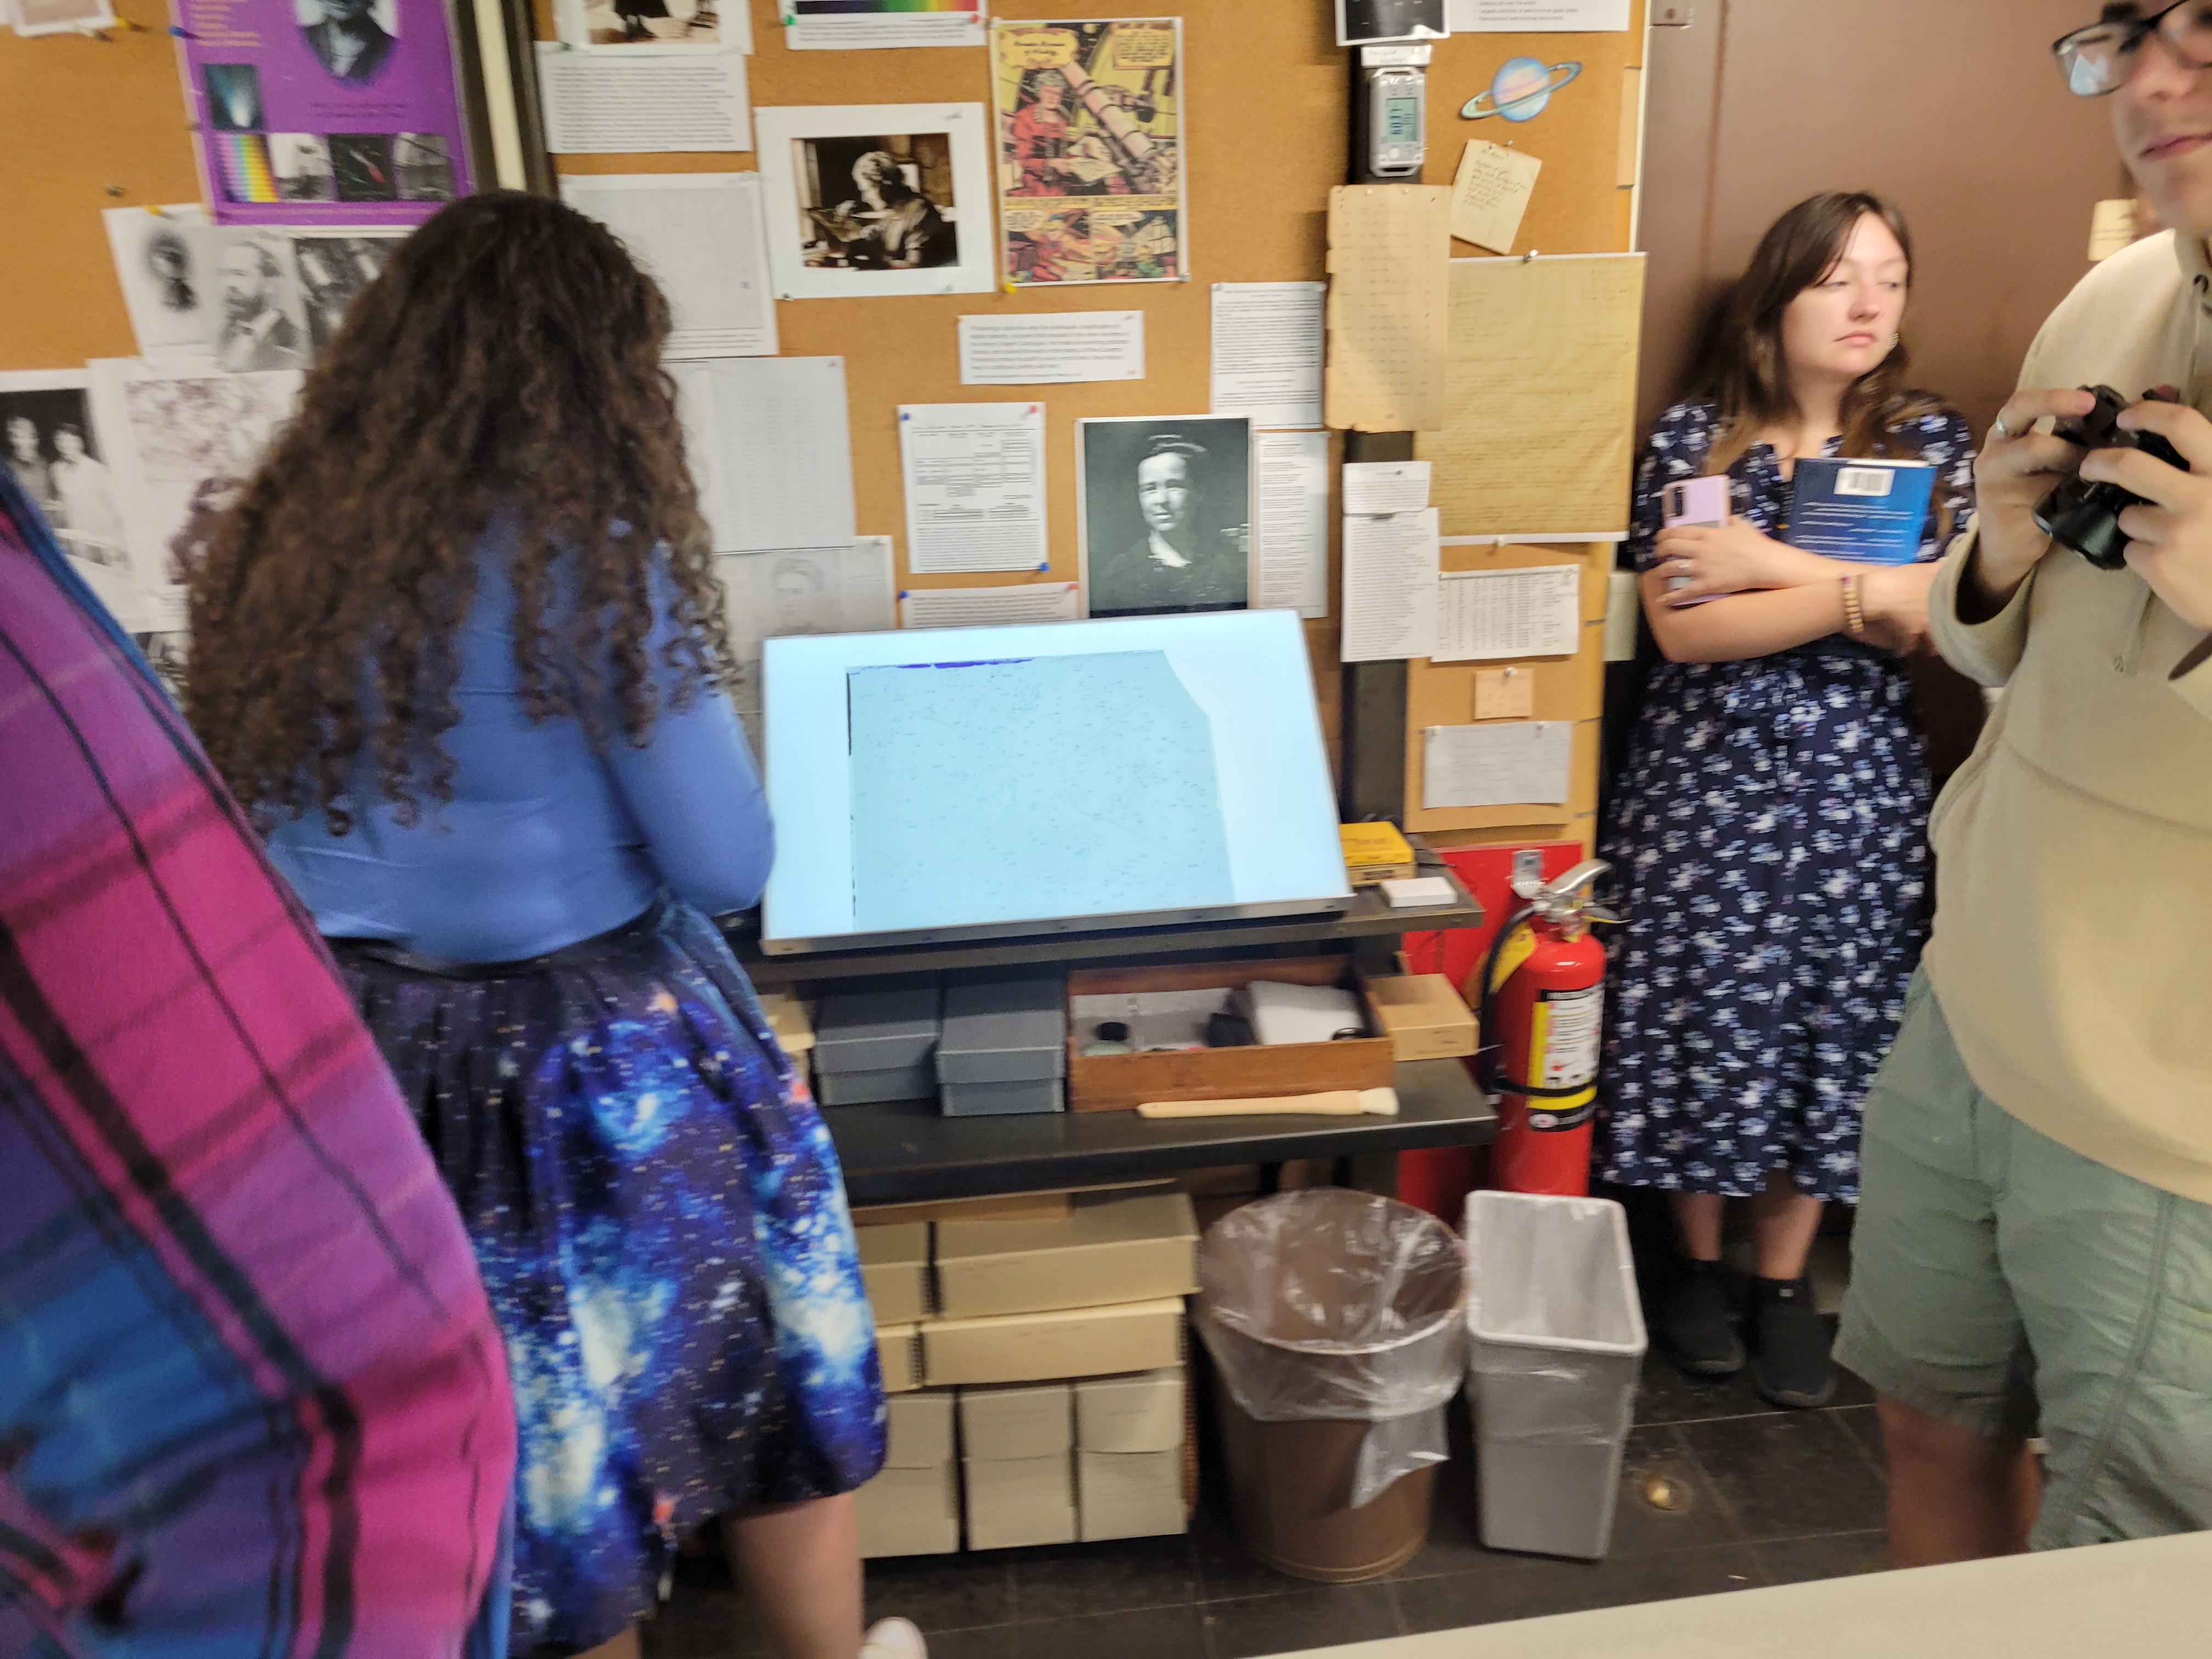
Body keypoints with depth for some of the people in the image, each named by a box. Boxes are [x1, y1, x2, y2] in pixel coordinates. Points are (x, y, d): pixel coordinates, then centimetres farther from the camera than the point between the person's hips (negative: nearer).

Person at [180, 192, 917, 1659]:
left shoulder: (269, 553, 0)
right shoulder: (586, 558, -18)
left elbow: (273, 832, 12)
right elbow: (728, 865, -14)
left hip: (366, 1058, 6)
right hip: (598, 1054, -5)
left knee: (516, 1423, 23)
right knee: (770, 1372, 19)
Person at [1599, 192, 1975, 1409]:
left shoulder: (1932, 443, 6)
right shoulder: (1692, 438, -1)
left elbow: (1942, 618, -9)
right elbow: (1684, 628, -13)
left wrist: (1768, 562, -15)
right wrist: (1860, 590, -16)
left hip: (1860, 787, 2)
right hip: (1709, 776, -2)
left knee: (1834, 1028, 7)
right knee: (1705, 1021, 3)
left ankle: (1785, 1282, 25)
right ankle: (1696, 1263, 25)